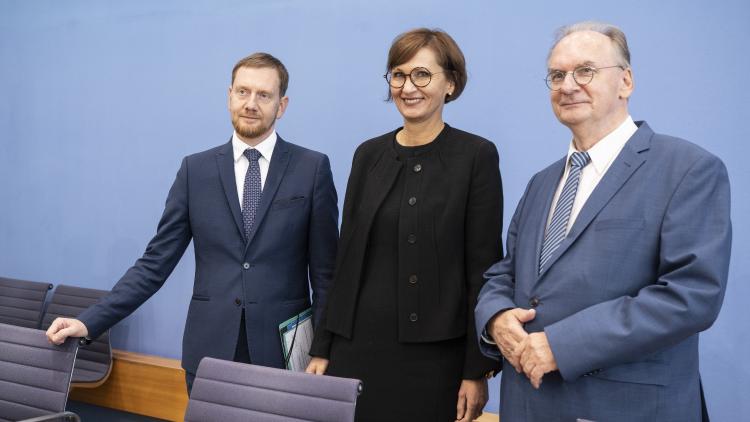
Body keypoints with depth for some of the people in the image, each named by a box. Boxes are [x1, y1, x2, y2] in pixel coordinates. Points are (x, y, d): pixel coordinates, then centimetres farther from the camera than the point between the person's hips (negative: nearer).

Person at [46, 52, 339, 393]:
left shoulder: (313, 168, -2)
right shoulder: (196, 169, 4)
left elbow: (325, 272, -1)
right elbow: (156, 262, 3)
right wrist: (89, 322, -5)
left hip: (284, 353, -1)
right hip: (209, 352, 2)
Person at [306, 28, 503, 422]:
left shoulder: (476, 155, -5)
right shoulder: (369, 154, 7)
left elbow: (484, 268, -7)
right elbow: (347, 256, 8)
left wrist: (477, 371, -9)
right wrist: (322, 348, 7)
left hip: (434, 354, -3)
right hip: (358, 345, 4)